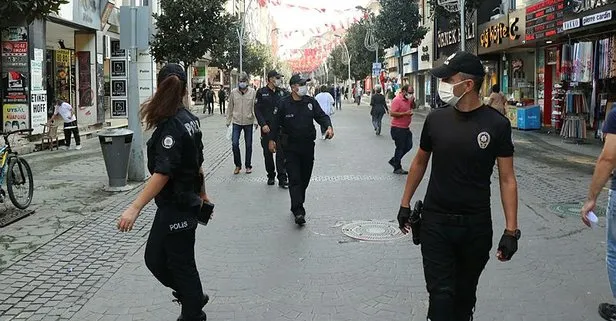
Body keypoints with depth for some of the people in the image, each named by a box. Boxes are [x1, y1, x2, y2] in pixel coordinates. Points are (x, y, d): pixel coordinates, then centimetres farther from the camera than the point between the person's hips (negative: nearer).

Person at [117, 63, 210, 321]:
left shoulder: (170, 127, -21)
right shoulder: (190, 119, 6)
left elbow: (163, 173, -27)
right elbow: (197, 162, 15)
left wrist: (135, 208, -30)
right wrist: (202, 193, 27)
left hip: (176, 209, -9)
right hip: (187, 202, 9)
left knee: (181, 264, 6)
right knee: (154, 258, 18)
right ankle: (193, 297, 32)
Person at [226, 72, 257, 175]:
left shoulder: (253, 92, -4)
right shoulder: (233, 92, 0)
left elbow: (255, 107, -2)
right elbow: (230, 108, 6)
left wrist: (256, 121, -7)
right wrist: (228, 121, 6)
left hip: (249, 122, 0)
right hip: (236, 122, 1)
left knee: (248, 145, 8)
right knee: (234, 144, -7)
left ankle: (248, 166, 21)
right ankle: (238, 165, 10)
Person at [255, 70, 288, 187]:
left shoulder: (282, 92, 7)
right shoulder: (261, 92, 0)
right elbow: (257, 110, -3)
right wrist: (263, 124, -13)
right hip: (267, 128, -1)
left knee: (281, 152, -4)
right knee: (268, 153, 8)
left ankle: (282, 178, -1)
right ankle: (271, 176, 22)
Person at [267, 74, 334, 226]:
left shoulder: (311, 102, 3)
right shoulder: (284, 104, -6)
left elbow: (321, 116, 2)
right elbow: (276, 122, 1)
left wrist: (328, 126, -18)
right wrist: (272, 139, -1)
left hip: (308, 146, 4)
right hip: (290, 147, -4)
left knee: (305, 178, 11)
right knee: (294, 179, -10)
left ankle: (297, 206, 28)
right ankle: (298, 211, -14)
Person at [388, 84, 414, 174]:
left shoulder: (407, 100, 10)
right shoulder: (397, 100, -16)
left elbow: (411, 108, 27)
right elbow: (392, 113, -22)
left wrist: (412, 101, 6)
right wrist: (405, 113, -25)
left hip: (406, 127, 9)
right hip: (398, 128, -9)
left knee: (409, 146, 11)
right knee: (400, 148, 0)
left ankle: (394, 160, 25)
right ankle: (397, 168, 14)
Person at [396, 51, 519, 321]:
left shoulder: (497, 124, -8)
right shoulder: (436, 119, -2)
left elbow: (507, 179, -5)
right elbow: (420, 162, 12)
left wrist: (511, 230, -9)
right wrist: (405, 203, 14)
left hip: (477, 225, 0)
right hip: (435, 222, 1)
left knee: (465, 293, 16)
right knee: (441, 294, -2)